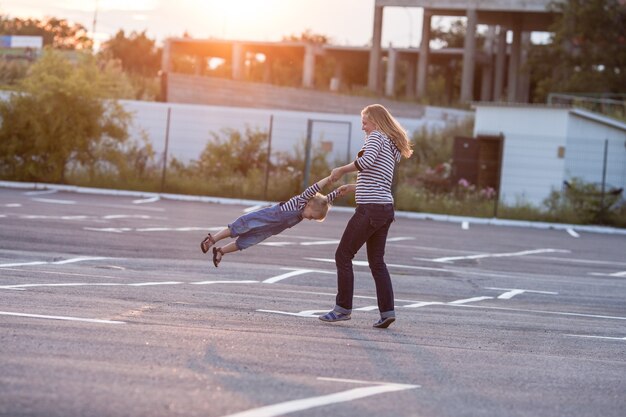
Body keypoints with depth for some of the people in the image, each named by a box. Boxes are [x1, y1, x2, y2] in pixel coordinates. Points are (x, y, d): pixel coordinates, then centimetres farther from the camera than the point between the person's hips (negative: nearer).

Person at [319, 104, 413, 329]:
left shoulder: (376, 137, -5)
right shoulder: (392, 145, 21)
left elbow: (366, 161, -24)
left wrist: (342, 170, -11)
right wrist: (355, 187, 35)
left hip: (370, 208, -9)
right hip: (386, 208, 9)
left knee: (343, 255, 0)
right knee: (376, 261, 10)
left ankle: (343, 308, 2)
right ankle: (387, 311, 2)